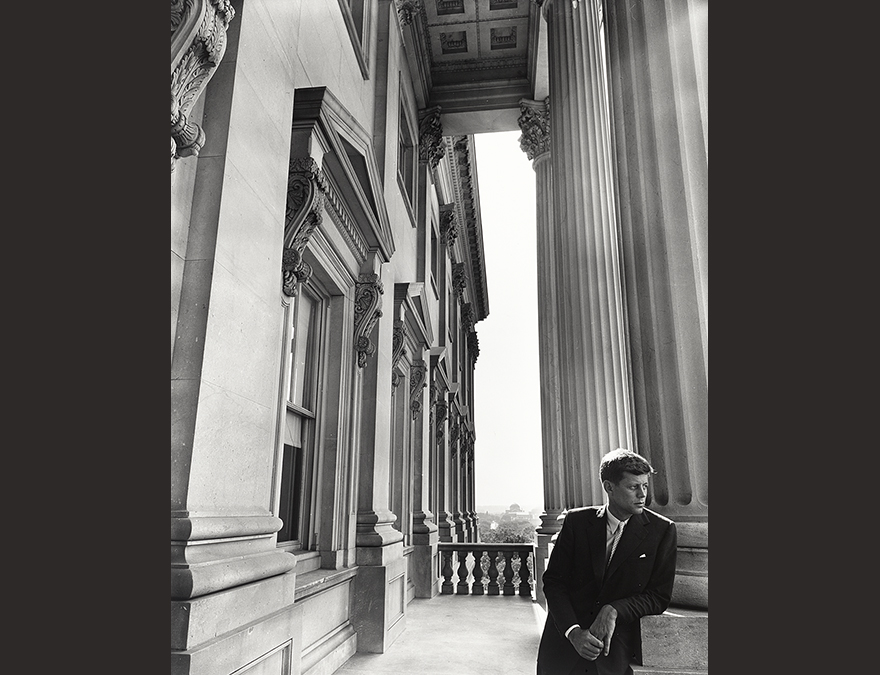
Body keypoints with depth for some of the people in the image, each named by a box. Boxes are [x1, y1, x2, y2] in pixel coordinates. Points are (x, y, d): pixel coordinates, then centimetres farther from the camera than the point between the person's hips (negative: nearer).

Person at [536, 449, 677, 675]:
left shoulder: (662, 530, -1)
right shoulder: (577, 521, -1)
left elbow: (659, 597, 0)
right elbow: (553, 582, -1)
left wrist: (614, 610, -14)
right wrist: (573, 632, -15)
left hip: (615, 652, -1)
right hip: (564, 641, 1)